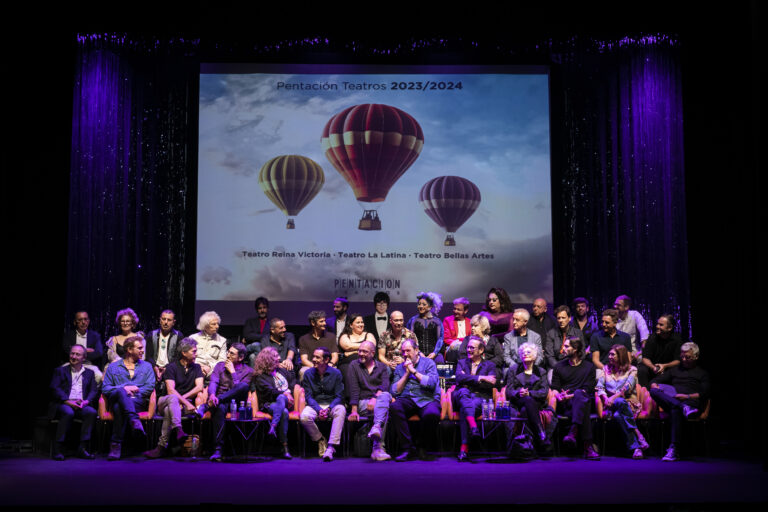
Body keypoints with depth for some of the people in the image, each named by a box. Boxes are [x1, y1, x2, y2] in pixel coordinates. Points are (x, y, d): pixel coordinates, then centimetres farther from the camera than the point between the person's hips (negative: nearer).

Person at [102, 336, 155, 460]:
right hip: (116, 399, -1)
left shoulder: (146, 366, 24)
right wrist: (123, 389, -7)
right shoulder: (113, 367, 21)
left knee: (119, 407, -36)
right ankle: (135, 421, -60)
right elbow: (105, 388, 8)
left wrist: (135, 391, -6)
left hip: (139, 402, 1)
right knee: (121, 392, -40)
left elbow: (150, 387, 9)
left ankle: (116, 445, -41)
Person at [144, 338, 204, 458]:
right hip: (165, 402, -2)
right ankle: (178, 431, -60)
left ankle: (162, 447, -44)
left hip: (186, 402, 2)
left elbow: (199, 387, 1)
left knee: (169, 411, -34)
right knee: (172, 398, -39)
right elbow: (170, 390, -10)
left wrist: (182, 399, -9)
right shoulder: (171, 367, 3)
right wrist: (186, 403, -20)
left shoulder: (196, 367, 15)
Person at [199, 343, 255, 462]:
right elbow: (213, 382, 0)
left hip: (237, 404, -1)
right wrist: (212, 394, -22)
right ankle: (217, 450, -42)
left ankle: (206, 405, -36)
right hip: (220, 402, 1)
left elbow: (241, 389, -4)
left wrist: (232, 372, -3)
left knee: (244, 386, -34)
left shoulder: (248, 371, 11)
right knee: (219, 408, -39)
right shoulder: (220, 366, 18)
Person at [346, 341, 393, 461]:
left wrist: (375, 399, -22)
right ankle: (379, 447, -51)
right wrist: (354, 411, -12)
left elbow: (385, 386, -2)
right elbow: (353, 390, 1)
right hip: (363, 404, -2)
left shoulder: (382, 367, 17)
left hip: (381, 399, 2)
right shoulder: (354, 365, 13)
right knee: (384, 408, -35)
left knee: (384, 396, -37)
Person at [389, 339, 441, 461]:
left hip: (427, 399, -2)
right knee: (394, 407, -33)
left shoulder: (428, 363, 11)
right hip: (407, 401, 2)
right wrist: (406, 373, 4)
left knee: (432, 414, -38)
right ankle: (407, 449, -25)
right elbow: (394, 391, 10)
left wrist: (414, 371, -1)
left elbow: (431, 383, -7)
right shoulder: (399, 367, 20)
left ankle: (423, 447, -8)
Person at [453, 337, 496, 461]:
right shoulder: (462, 362, 23)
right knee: (463, 391, -37)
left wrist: (468, 380, -3)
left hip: (480, 398, -1)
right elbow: (459, 378, -2)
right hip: (462, 398, 1)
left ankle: (464, 448, -46)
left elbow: (491, 384, -3)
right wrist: (479, 378, -11)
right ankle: (473, 425, -60)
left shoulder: (489, 365, 18)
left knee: (464, 410, -37)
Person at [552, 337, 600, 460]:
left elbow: (587, 390, 2)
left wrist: (570, 396, -13)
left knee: (578, 394, -41)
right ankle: (588, 446, -48)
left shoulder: (589, 367, 14)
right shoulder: (559, 366, 22)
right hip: (565, 404, 1)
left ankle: (573, 433, -55)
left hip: (583, 399, -1)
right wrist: (559, 396, -10)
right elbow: (554, 388, 14)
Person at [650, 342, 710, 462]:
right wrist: (655, 386, 1)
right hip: (670, 401, 4)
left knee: (675, 411, -42)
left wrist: (687, 396, -10)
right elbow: (654, 381, 26)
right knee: (653, 392, -29)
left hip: (691, 402, -4)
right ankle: (683, 408, -46)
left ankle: (674, 450, -44)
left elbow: (705, 393, 5)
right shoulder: (675, 370, 33)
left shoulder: (702, 373, 22)